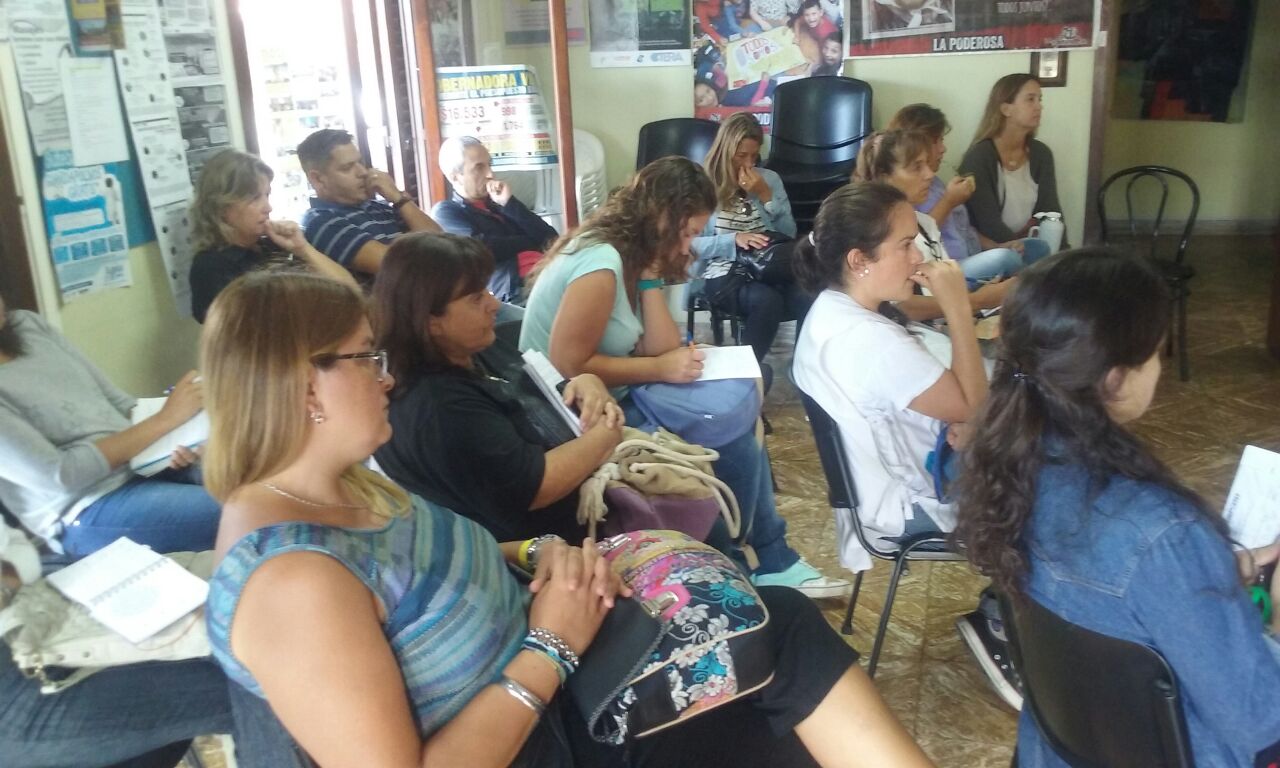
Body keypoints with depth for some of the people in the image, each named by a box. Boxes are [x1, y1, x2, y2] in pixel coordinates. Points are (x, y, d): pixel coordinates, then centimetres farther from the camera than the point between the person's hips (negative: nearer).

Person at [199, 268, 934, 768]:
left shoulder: (341, 482, 1)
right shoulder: (291, 578, -29)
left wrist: (543, 555, -7)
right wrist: (551, 649, -23)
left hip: (546, 694, 8)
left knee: (784, 625, -2)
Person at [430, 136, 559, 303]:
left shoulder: (499, 202, 27)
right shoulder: (445, 213, 11)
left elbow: (549, 239, 14)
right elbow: (484, 249, -6)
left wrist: (509, 204, 4)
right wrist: (531, 242, 9)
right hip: (514, 294, -7)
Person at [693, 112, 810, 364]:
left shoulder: (769, 179, 14)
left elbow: (789, 235, 9)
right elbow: (691, 244, -4)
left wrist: (765, 197, -3)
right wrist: (733, 239, -18)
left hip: (768, 269, 3)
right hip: (723, 273, -3)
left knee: (810, 301, -30)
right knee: (767, 301, -36)